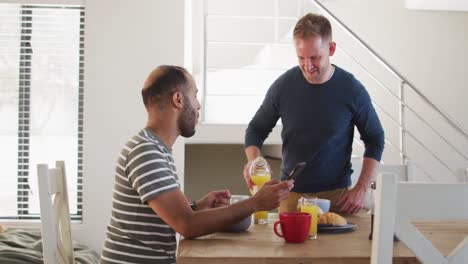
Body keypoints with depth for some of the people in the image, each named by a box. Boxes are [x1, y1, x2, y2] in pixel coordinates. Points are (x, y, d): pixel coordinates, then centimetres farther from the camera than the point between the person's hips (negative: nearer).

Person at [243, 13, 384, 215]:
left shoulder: (351, 89, -11)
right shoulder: (283, 85, -9)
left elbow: (375, 139, 1)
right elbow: (256, 129, 3)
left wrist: (362, 188, -7)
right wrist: (253, 160, -17)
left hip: (337, 194, -1)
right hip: (291, 193, 1)